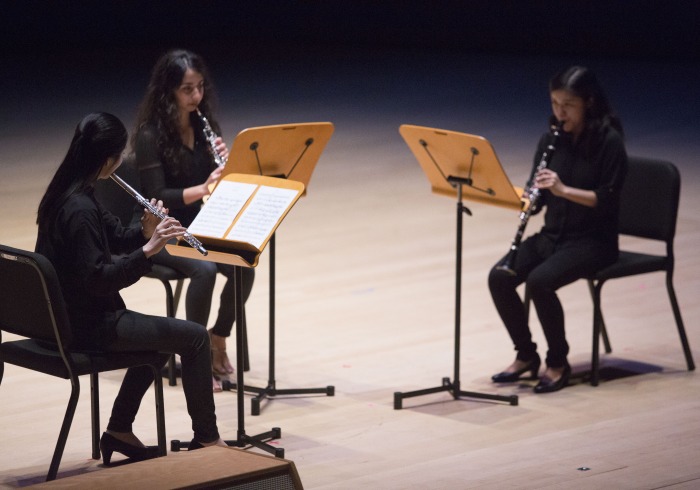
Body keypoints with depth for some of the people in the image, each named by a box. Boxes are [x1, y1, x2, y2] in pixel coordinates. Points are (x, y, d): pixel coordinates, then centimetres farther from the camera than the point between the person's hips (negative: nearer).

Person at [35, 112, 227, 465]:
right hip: (87, 325, -10)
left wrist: (145, 233, -4)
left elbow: (112, 237, 14)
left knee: (164, 336, 28)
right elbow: (97, 279, -28)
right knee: (194, 337, -5)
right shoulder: (79, 208, -25)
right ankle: (206, 438, 7)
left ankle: (119, 432, 28)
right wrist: (147, 250, -28)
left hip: (67, 314, 10)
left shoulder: (65, 193, 5)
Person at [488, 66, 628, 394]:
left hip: (593, 240, -6)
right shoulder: (552, 139, 5)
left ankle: (558, 363, -11)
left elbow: (607, 199, -16)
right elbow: (539, 197, 7)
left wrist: (563, 189, -28)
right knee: (499, 277, -18)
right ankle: (526, 355, 1)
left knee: (539, 281, -31)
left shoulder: (609, 141, -11)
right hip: (552, 234, 6)